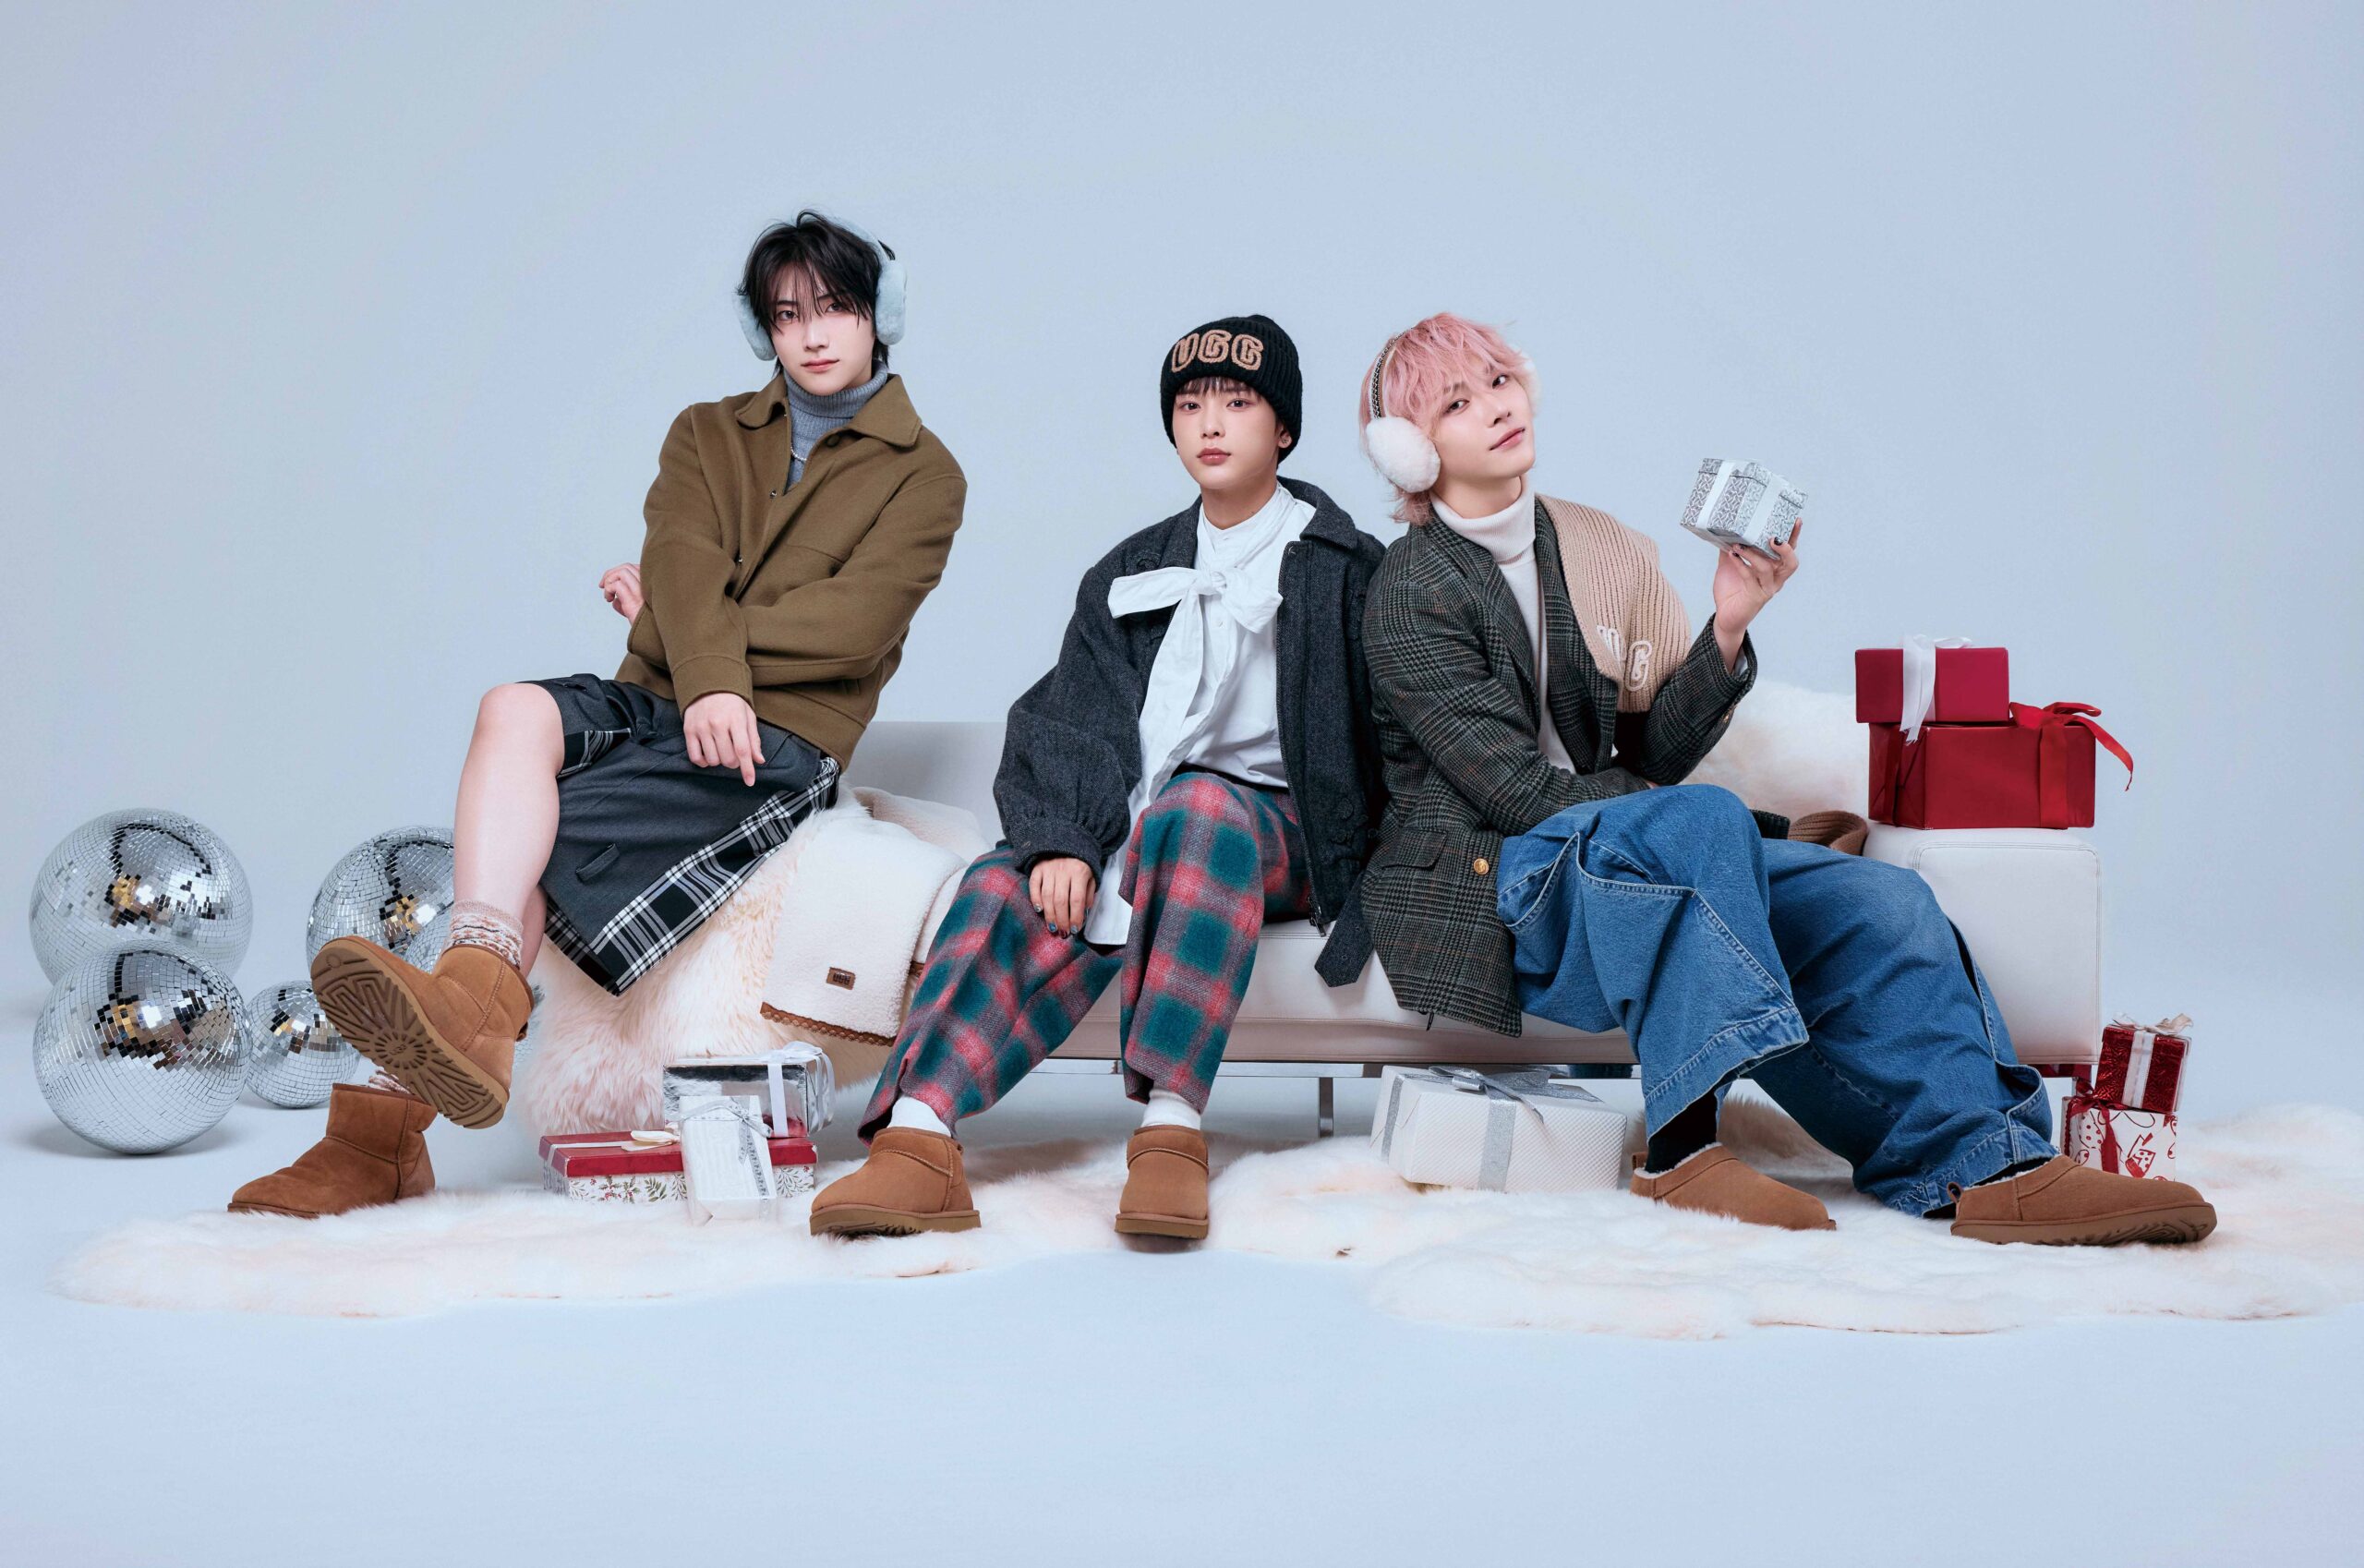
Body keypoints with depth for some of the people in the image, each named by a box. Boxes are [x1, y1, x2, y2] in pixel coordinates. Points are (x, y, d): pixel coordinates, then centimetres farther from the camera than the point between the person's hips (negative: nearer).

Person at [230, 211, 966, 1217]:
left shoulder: (923, 475, 9)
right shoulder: (708, 435, 21)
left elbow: (853, 627, -6)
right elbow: (683, 567, 1)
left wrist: (670, 625, -3)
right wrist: (708, 679, -20)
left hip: (783, 739, -4)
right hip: (655, 705, 4)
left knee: (528, 835, -28)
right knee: (515, 713, -32)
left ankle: (386, 1120, -37)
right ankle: (472, 1012, -46)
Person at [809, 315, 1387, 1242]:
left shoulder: (1344, 569, 9)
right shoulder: (1130, 575, 18)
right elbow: (1068, 721, 4)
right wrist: (1062, 840, -15)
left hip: (1274, 830, -3)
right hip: (1129, 826, 3)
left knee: (1194, 810, -38)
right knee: (1011, 888, -28)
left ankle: (1170, 1128, -46)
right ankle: (916, 1139, -47)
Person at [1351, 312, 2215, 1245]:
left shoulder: (1595, 547, 12)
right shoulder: (1411, 591, -6)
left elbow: (1656, 754, 7)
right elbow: (1517, 788, -13)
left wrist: (1728, 626, -9)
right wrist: (1744, 827, -11)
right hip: (1478, 885, -6)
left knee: (1879, 902, -14)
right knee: (1701, 820, -34)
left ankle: (1985, 1166, -23)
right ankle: (1682, 1146, -35)